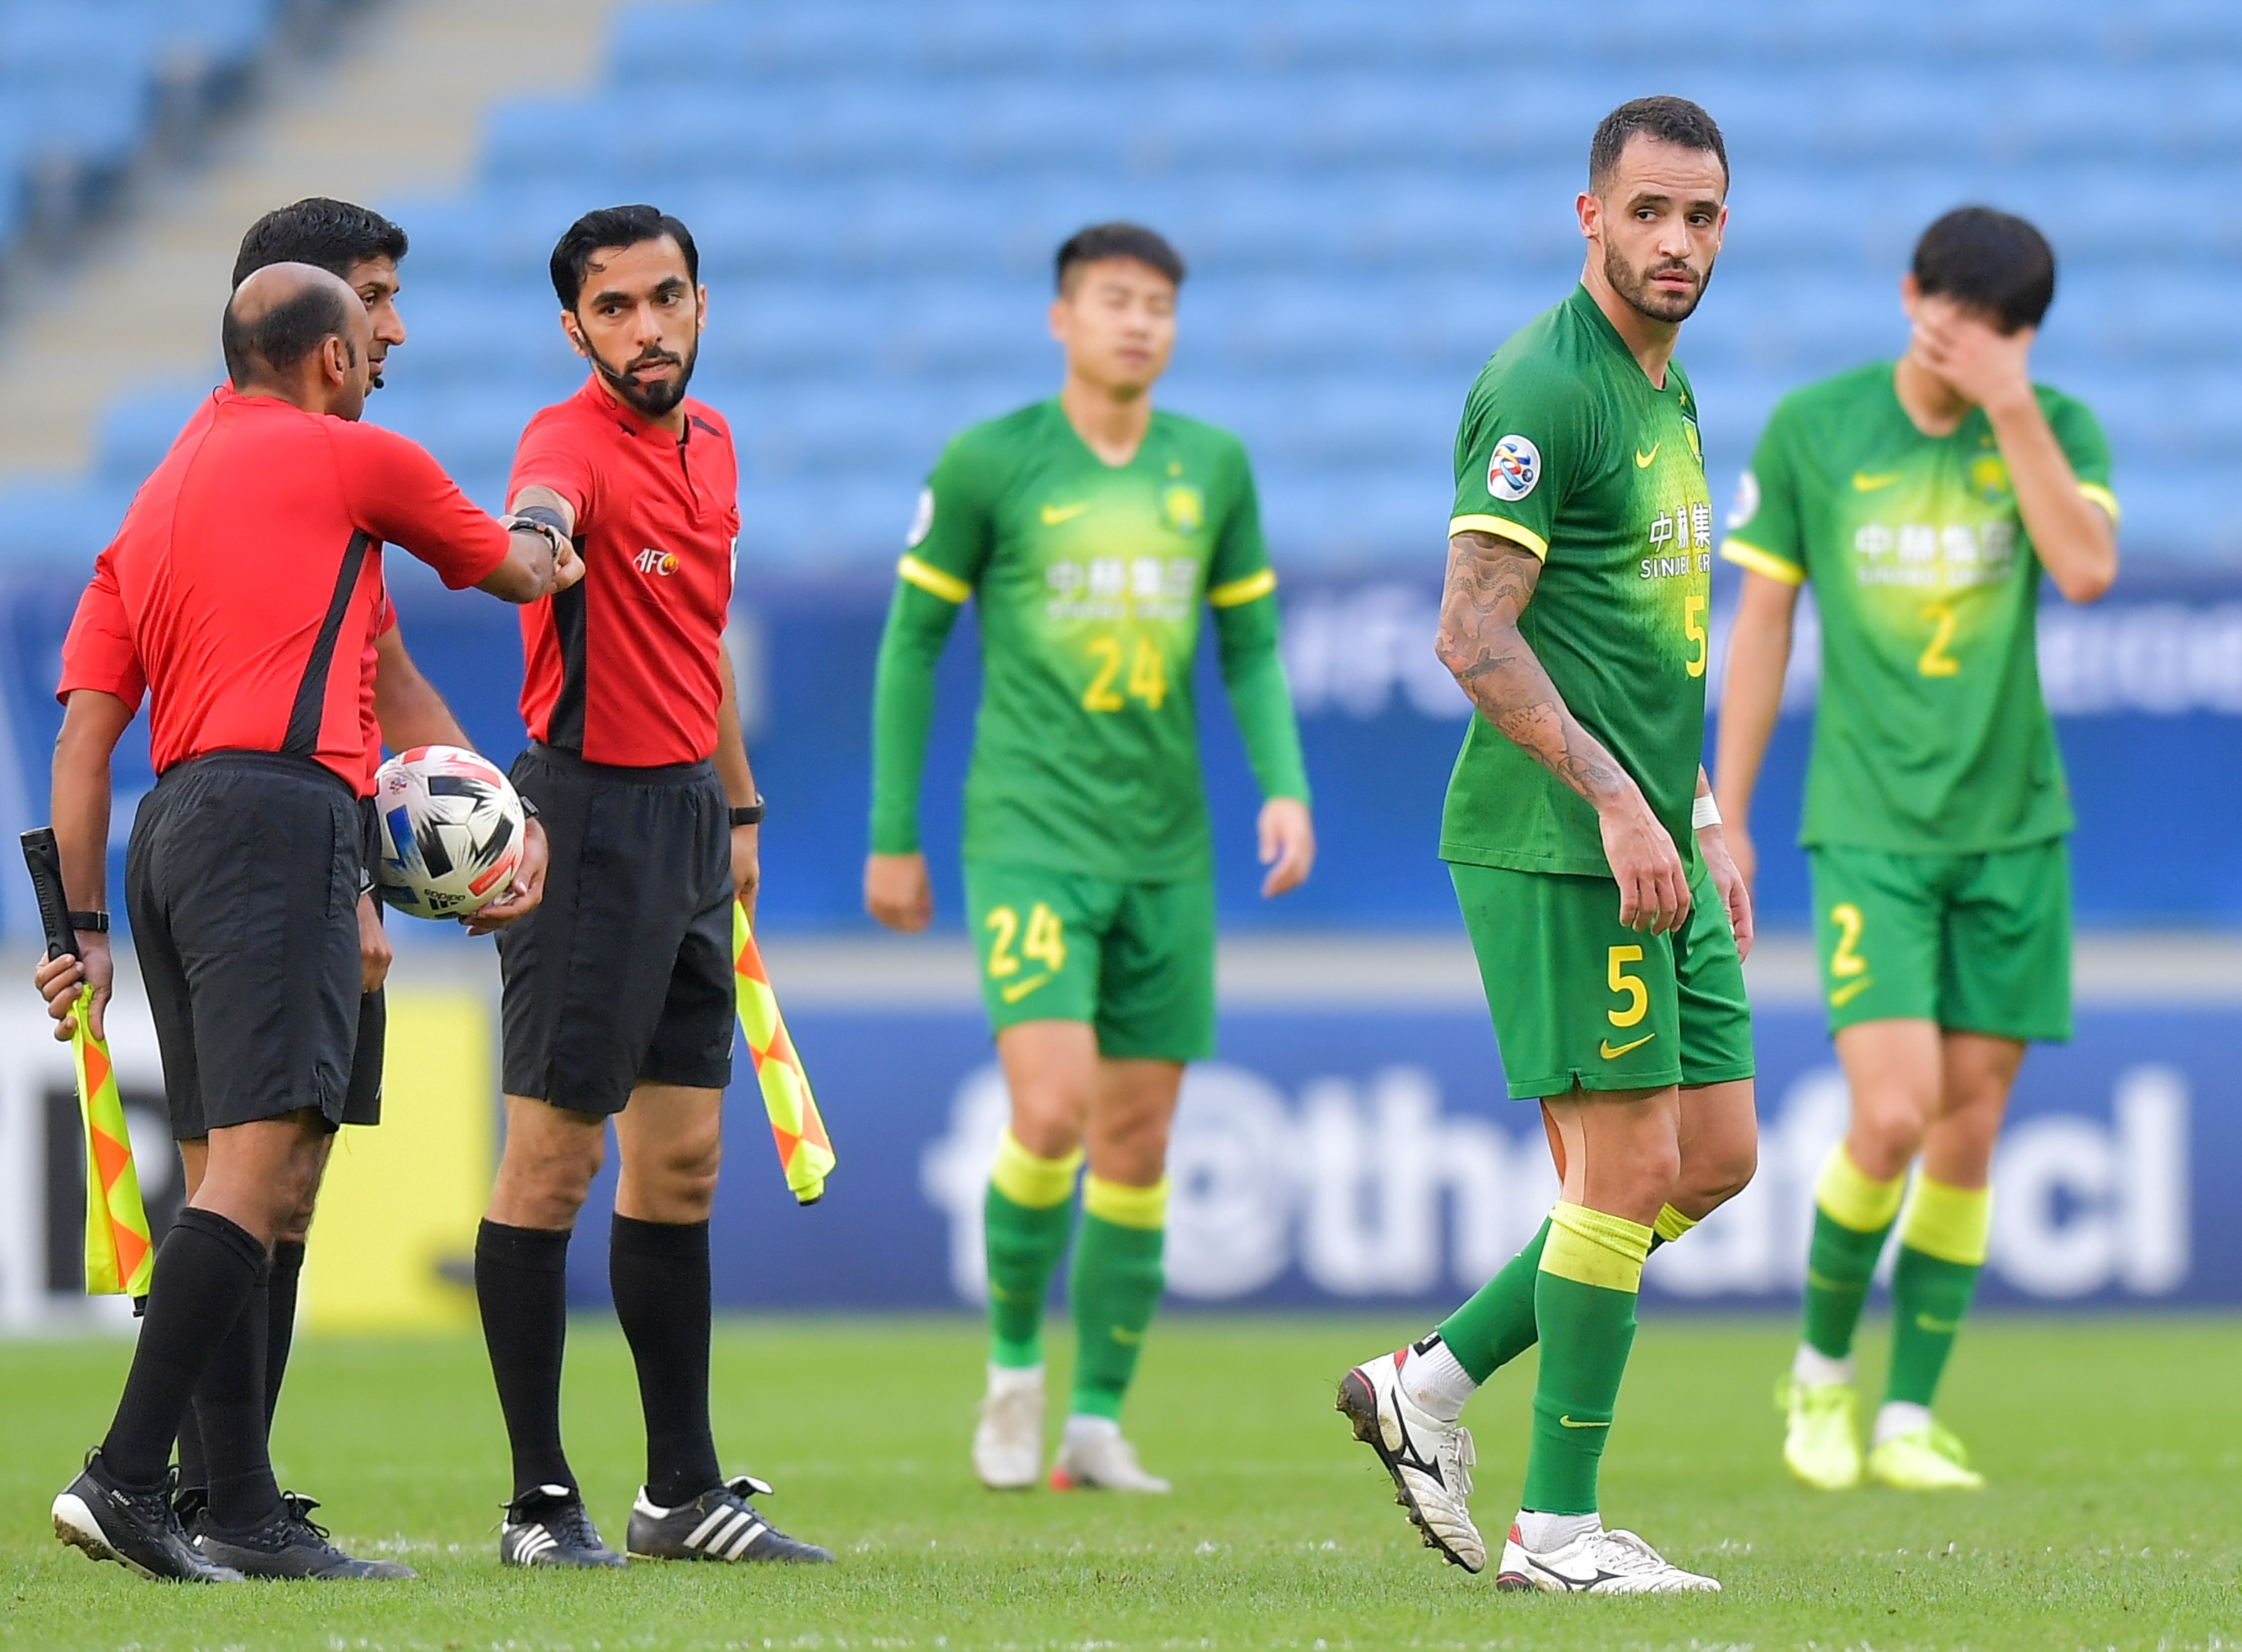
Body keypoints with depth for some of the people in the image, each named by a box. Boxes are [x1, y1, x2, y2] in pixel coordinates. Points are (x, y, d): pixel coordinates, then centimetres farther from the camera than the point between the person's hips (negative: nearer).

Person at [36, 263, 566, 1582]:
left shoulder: (157, 503, 22)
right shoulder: (352, 458, 5)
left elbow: (83, 734, 15)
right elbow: (518, 572, 21)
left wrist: (84, 926, 13)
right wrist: (546, 538, 45)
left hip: (170, 831, 8)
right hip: (281, 815, -8)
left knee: (257, 1182, 11)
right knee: (261, 1167, -15)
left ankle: (246, 1513, 8)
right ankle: (125, 1477, -25)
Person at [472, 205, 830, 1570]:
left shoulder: (710, 443, 12)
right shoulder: (572, 441, -14)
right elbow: (538, 519, -40)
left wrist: (739, 804, 27)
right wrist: (536, 536, -63)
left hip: (688, 815, 8)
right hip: (591, 813, -8)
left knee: (683, 1159, 11)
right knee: (554, 1159, -5)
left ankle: (685, 1487, 18)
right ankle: (542, 1500, -1)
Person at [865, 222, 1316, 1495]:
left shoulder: (1213, 467, 6)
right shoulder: (989, 463, -4)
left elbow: (1253, 649, 13)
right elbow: (912, 639, 3)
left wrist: (1287, 789, -4)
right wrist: (893, 839, 3)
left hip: (1167, 853, 4)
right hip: (1030, 840, -4)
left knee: (1139, 1139, 4)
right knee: (1052, 1111, -18)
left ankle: (1098, 1423, 13)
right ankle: (1014, 1363, 6)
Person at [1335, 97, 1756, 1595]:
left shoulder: (1669, 393, 17)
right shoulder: (1543, 388, -13)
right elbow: (1475, 631, -19)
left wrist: (1706, 822, 22)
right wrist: (1612, 798, -22)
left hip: (1652, 845, 10)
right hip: (1560, 847, -10)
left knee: (1717, 1156, 9)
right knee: (1629, 1164, -8)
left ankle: (1433, 1380, 16)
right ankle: (1557, 1527, 0)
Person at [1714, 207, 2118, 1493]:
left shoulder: (2057, 429, 1)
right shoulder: (1813, 429, -1)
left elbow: (2087, 570, -17)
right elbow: (1764, 620, 4)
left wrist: (2009, 404, -20)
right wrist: (1725, 820, 3)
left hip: (2013, 828, 2)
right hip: (1870, 830, -2)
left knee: (1970, 1131, 2)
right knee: (1894, 1113, -15)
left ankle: (1910, 1418, 12)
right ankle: (1822, 1365, 8)